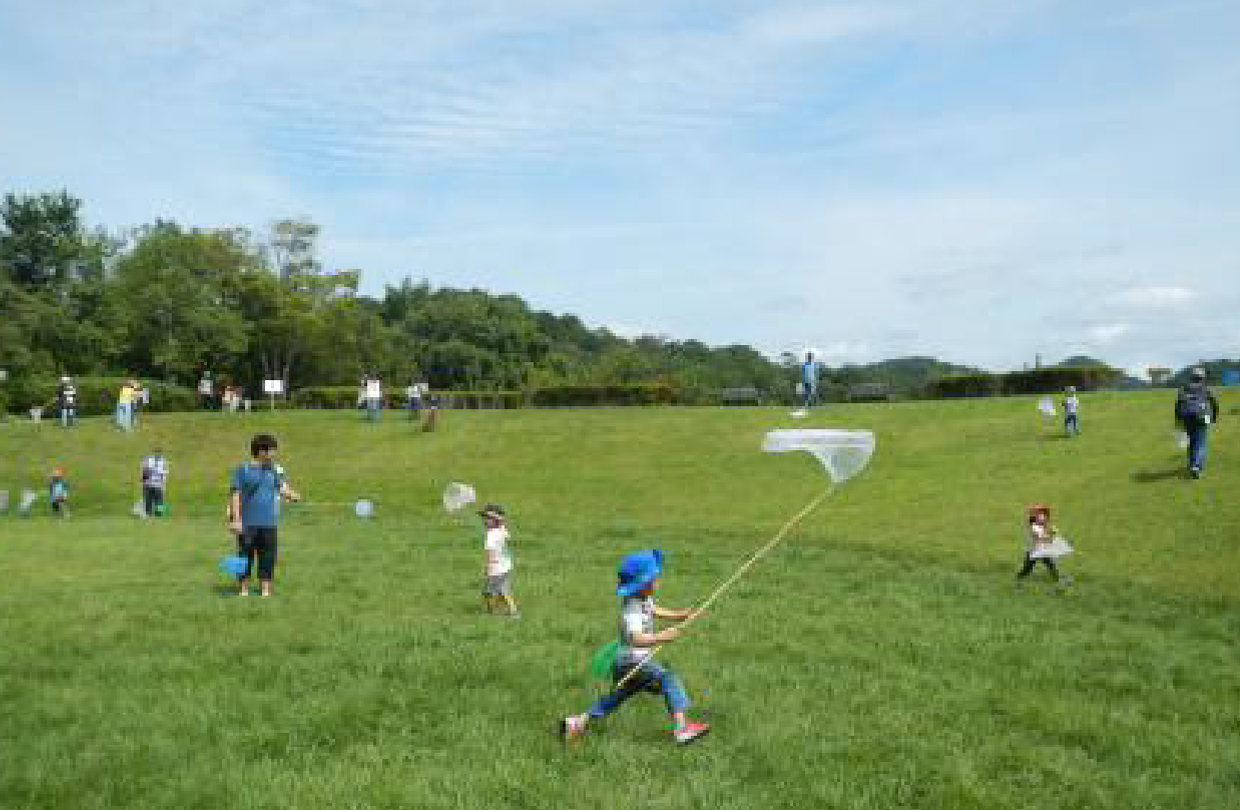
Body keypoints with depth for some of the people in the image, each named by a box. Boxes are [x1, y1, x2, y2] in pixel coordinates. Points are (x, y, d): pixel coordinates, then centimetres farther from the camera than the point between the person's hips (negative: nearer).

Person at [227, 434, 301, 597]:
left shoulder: (274, 470, 12)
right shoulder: (243, 470, -3)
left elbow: (282, 488, 10)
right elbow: (236, 495, -3)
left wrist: (292, 495, -13)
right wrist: (236, 519, -9)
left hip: (268, 523, 4)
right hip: (248, 523, -4)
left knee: (268, 557, 4)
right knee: (246, 555, 2)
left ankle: (265, 589, 13)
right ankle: (243, 588, 13)